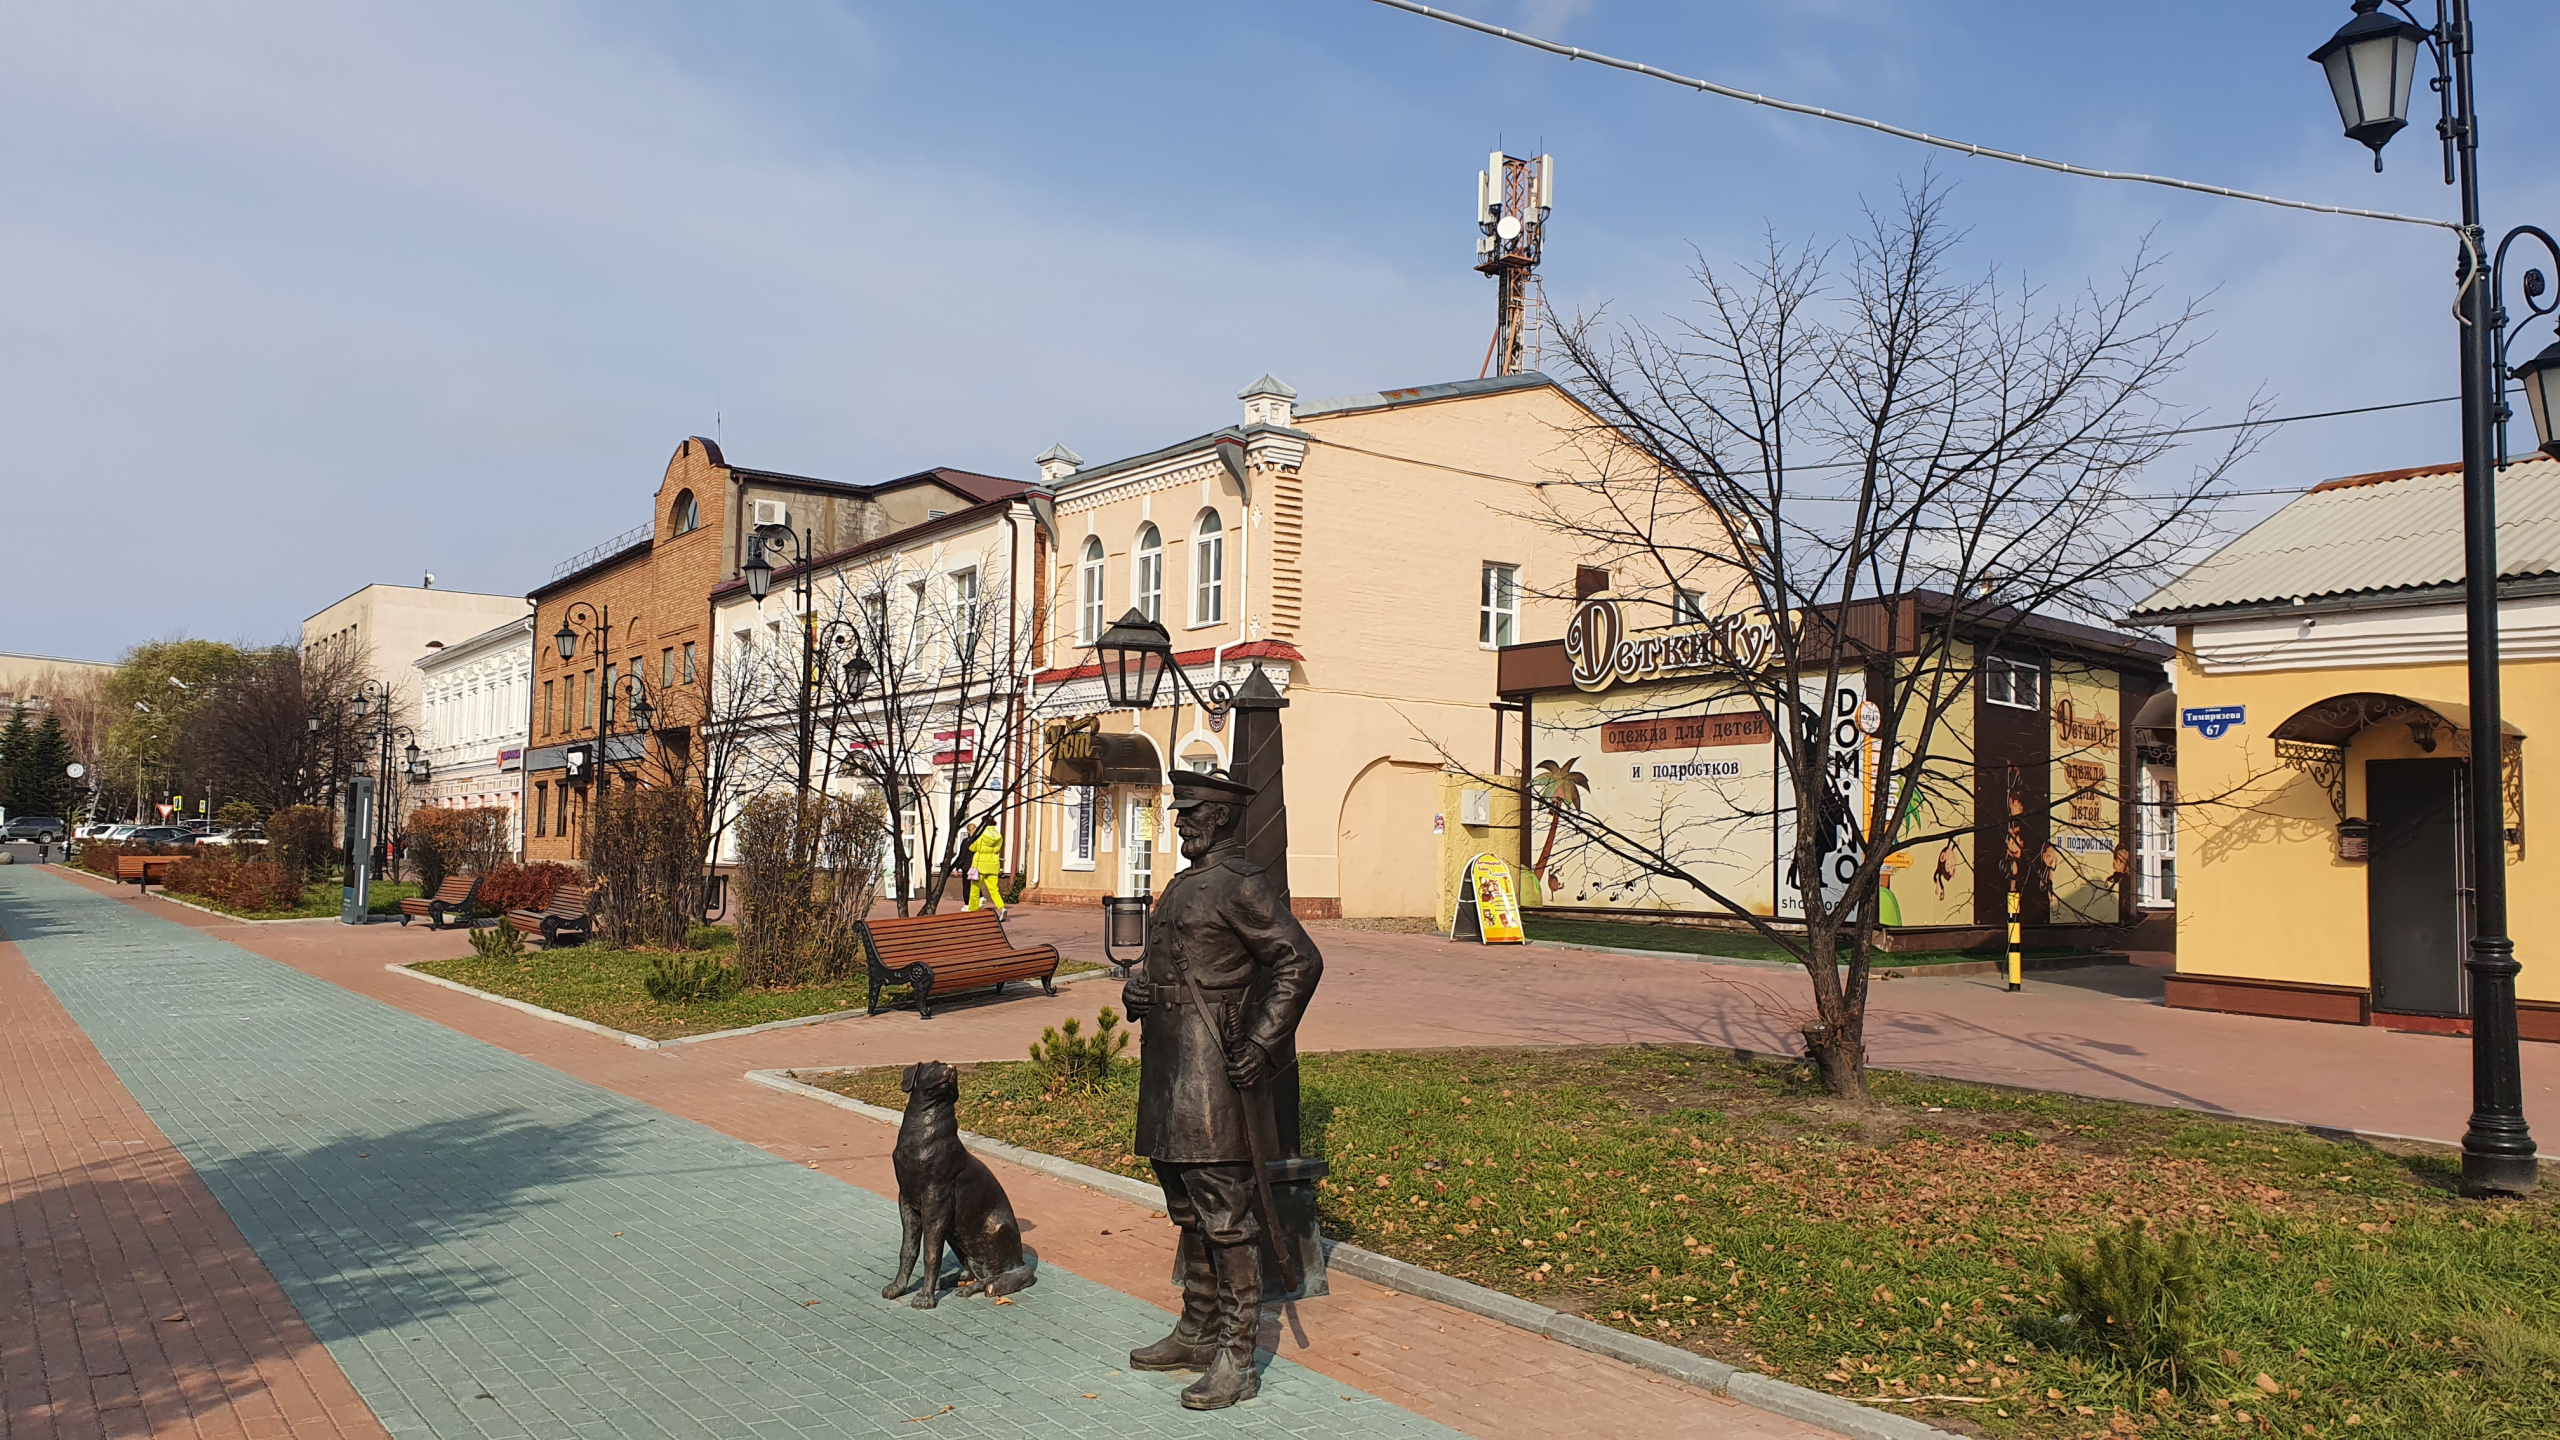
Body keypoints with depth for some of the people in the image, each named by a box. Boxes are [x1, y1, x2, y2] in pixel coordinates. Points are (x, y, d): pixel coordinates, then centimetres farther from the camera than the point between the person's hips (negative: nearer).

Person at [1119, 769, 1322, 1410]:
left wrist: (1261, 1046, -22)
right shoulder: (1186, 883, 18)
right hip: (1169, 1068, 10)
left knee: (1225, 1212, -5)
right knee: (1188, 1207, 18)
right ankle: (1197, 1333, 31)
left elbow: (1300, 962, -19)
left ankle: (1236, 1358, 2)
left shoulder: (1243, 884, -12)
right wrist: (1136, 988, 10)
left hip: (1213, 1069, -10)